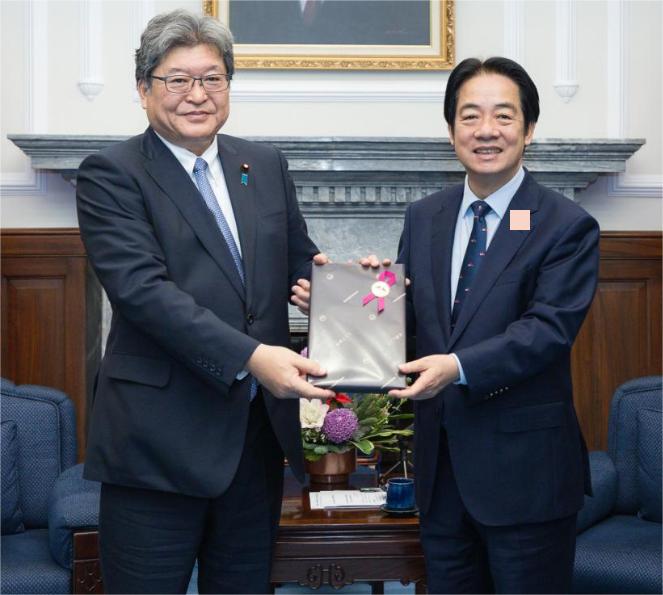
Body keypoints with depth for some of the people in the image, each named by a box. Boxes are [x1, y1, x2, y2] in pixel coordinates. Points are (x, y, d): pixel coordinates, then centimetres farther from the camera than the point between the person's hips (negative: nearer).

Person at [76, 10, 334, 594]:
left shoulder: (267, 165, 11)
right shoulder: (111, 174, -6)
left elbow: (299, 263, 16)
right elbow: (141, 288, -19)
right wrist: (249, 357, -28)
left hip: (259, 430, 5)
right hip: (161, 436, -5)